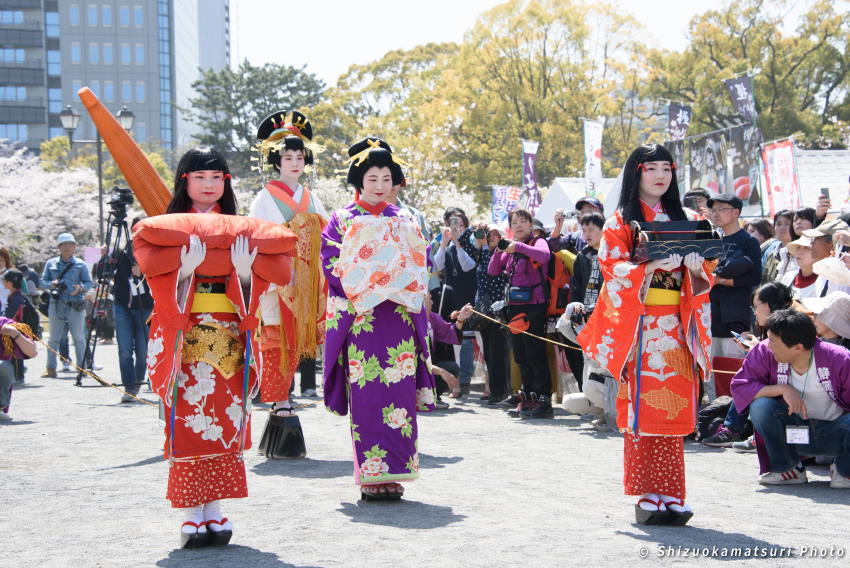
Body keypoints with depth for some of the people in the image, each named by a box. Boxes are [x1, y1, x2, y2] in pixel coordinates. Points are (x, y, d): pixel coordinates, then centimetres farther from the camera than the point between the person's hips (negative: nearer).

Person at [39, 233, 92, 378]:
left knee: (78, 337, 2)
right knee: (54, 337, 1)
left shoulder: (80, 264, 7)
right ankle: (50, 368, 3)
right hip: (56, 304, 1)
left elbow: (89, 283, 6)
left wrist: (80, 288, -14)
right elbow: (43, 281, 12)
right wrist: (52, 284, -9)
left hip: (76, 305, -1)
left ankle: (81, 367, 8)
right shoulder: (51, 263, 11)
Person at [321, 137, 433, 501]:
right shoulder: (343, 220, 5)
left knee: (399, 393, -1)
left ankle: (393, 472, 4)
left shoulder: (402, 221, 15)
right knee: (366, 395, -6)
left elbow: (417, 265, 15)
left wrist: (401, 286, -4)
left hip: (399, 317, 3)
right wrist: (366, 285, -12)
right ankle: (371, 476, -1)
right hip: (361, 318, -3)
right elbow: (332, 263, -4)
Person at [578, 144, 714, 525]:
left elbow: (705, 271, 13)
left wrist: (696, 269, -10)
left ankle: (670, 495, 4)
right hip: (637, 324, -3)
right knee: (643, 407, -8)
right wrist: (651, 266, -22)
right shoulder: (620, 222, 4)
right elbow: (612, 269, -7)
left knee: (674, 405, -1)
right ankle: (649, 496, -3)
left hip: (676, 327, 3)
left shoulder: (686, 220, 15)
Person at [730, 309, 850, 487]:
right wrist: (782, 389, -26)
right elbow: (739, 386, -17)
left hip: (833, 433, -2)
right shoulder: (765, 352, -13)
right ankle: (789, 469, -4)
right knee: (760, 406, -26)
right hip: (793, 431, 2)